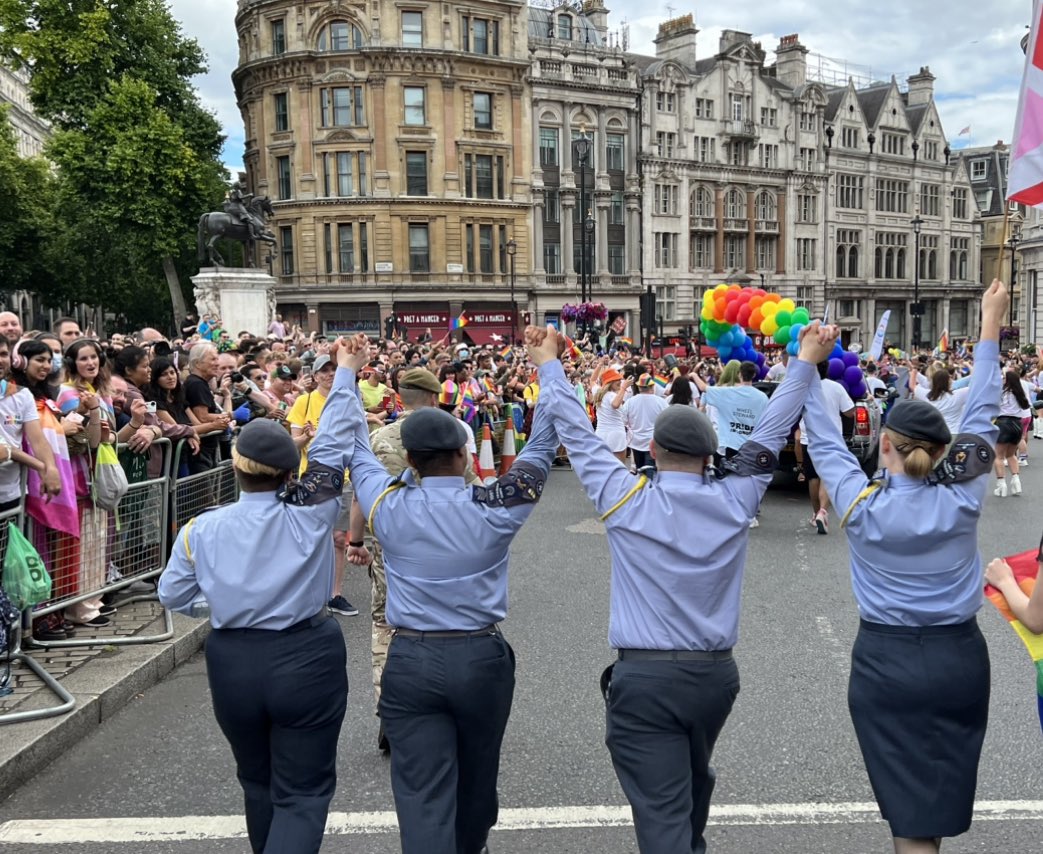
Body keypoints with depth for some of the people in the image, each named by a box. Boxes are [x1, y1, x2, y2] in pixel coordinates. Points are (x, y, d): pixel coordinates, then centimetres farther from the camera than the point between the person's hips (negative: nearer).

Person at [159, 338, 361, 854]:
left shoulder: (201, 530, -5)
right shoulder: (309, 513, -12)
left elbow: (173, 596, 6)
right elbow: (331, 445, -7)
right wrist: (345, 373, 2)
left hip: (232, 665, 3)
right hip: (306, 660, -3)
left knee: (258, 783, 24)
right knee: (303, 791, 6)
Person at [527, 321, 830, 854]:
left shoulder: (626, 500, -9)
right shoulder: (735, 500, -4)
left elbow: (578, 435, 0)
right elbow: (771, 431, 5)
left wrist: (549, 365, 12)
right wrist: (806, 362, 16)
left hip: (643, 678, -4)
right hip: (716, 674, 4)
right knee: (693, 785, 29)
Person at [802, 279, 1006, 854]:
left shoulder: (862, 506, -16)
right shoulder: (964, 499, -11)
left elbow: (823, 441, -4)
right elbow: (981, 417, -1)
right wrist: (990, 329, 8)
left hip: (887, 662, -2)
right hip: (960, 659, 2)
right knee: (941, 800, 20)